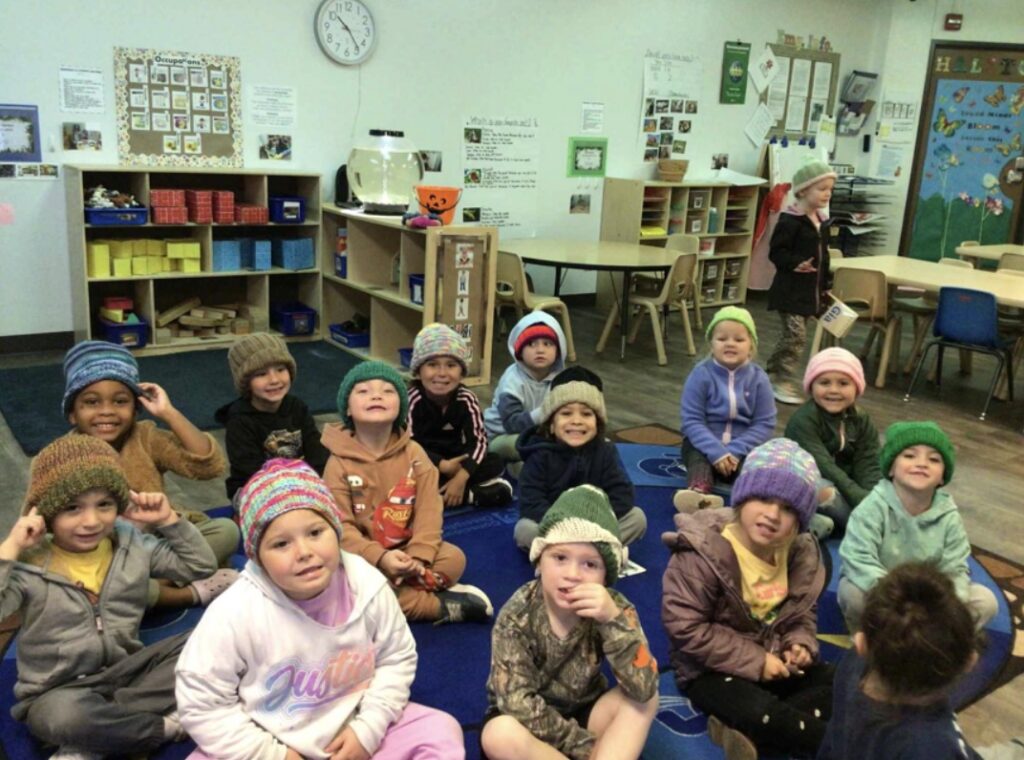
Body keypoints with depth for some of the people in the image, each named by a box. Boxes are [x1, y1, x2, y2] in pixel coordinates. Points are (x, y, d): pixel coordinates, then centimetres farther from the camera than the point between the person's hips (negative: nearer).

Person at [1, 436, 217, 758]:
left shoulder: (133, 544, 1)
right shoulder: (27, 565, -11)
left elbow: (201, 565, 6)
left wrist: (169, 520, -4)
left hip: (127, 673, 5)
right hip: (57, 692, -4)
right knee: (66, 714, -40)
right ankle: (166, 725, -15)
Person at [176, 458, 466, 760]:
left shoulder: (368, 588, -15)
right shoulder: (234, 614, -23)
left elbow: (397, 659, 0)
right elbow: (201, 704, -14)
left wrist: (368, 730, -10)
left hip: (354, 729, 2)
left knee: (441, 732, -9)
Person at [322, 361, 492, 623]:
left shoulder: (414, 453, -4)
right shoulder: (339, 463, -12)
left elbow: (429, 508, -7)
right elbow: (340, 526, -16)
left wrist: (418, 556, -22)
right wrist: (379, 558, -30)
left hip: (407, 549, 2)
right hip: (364, 555, -2)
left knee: (454, 558, -19)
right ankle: (440, 605, -23)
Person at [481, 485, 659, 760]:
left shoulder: (614, 608, -17)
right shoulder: (517, 615, -21)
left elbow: (643, 689, -27)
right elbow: (517, 702, -22)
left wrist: (613, 620, -38)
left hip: (582, 714, 2)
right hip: (530, 723, -2)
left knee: (647, 699, -21)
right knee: (500, 735, -34)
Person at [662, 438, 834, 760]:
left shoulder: (802, 554, -2)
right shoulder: (702, 554, -22)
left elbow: (803, 613, 13)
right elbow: (686, 628, -23)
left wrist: (800, 644, -10)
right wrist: (754, 660, -22)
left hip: (776, 662, 7)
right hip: (712, 670, -7)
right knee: (760, 711, -34)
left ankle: (744, 731, -19)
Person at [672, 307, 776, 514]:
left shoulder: (758, 378, -2)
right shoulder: (701, 374, -7)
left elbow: (765, 424, -5)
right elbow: (691, 420, -11)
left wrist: (735, 450, -18)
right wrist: (716, 451, -24)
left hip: (742, 447, 3)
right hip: (705, 443, -2)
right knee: (699, 459, -34)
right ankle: (699, 493, -63)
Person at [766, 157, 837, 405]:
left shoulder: (821, 220, 11)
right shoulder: (790, 220, -15)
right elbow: (775, 252, -17)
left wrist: (826, 285, 18)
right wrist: (794, 263, -33)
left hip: (811, 290, 8)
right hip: (790, 289, -8)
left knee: (789, 336, 15)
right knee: (796, 336, -10)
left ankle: (774, 374, 27)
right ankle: (781, 381, 1)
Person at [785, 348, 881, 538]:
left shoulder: (862, 422, 6)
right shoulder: (803, 420, -13)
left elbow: (868, 468, -5)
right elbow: (823, 466, -24)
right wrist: (864, 502, -31)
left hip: (846, 490, 7)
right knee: (824, 491, -39)